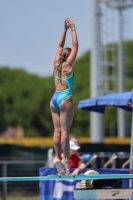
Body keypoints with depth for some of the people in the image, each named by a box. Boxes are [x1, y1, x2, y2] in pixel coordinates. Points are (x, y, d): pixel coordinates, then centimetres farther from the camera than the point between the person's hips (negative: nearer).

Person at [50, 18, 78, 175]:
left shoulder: (56, 64, 12)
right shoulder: (67, 64, -2)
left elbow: (60, 46, 23)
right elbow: (75, 46, 1)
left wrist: (65, 29, 27)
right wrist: (72, 29, 8)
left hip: (54, 99, 6)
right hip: (65, 98, -6)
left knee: (57, 130, 3)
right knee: (65, 130, -9)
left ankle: (58, 157, -2)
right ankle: (65, 158, -13)